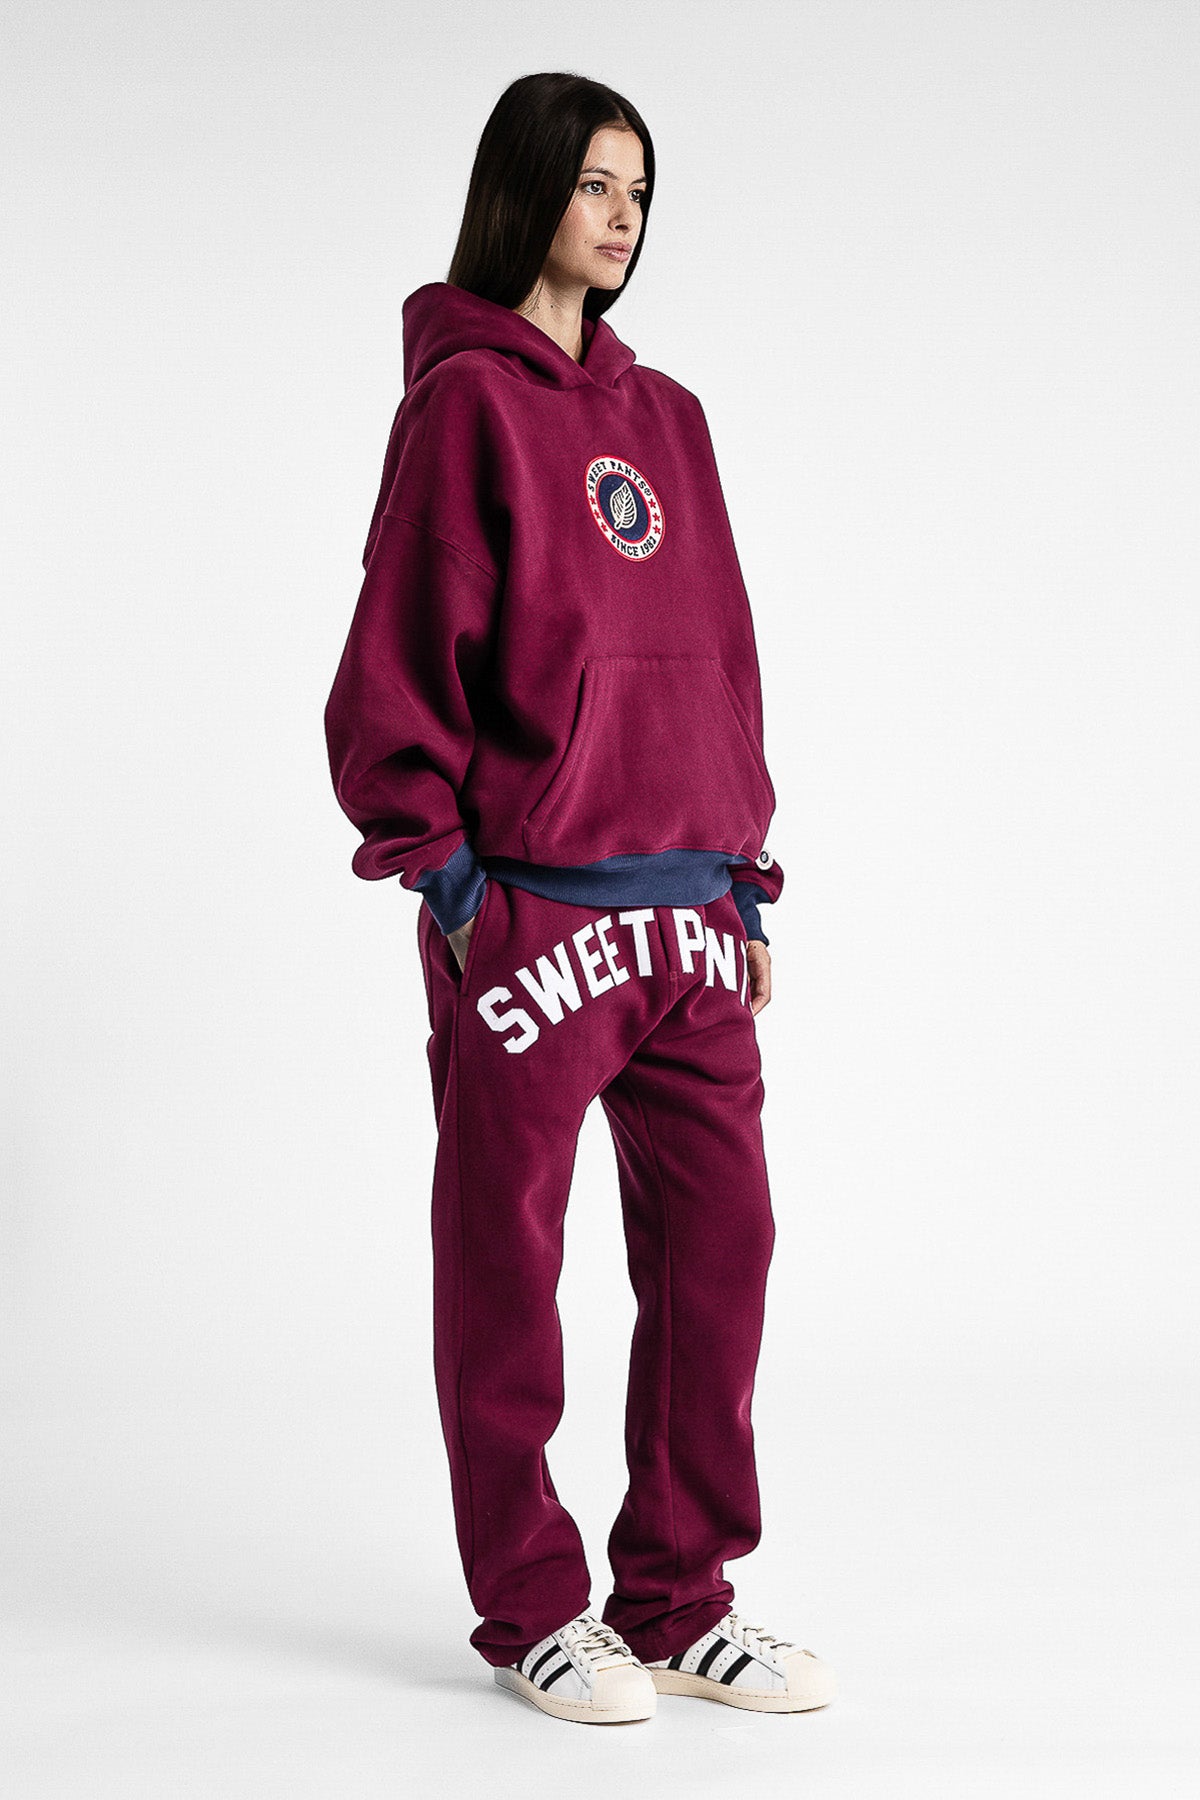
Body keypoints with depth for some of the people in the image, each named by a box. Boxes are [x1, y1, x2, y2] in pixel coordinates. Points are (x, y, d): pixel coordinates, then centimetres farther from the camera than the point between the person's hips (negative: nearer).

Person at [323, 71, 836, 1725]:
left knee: (720, 1237, 7)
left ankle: (680, 1603, 19)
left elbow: (721, 655, 16)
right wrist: (442, 869, -10)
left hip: (689, 910, 6)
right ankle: (530, 1609, 18)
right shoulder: (465, 398, -3)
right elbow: (398, 659, -6)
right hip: (529, 908, -6)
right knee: (509, 1262, 4)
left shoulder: (665, 413, 16)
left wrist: (746, 881, 13)